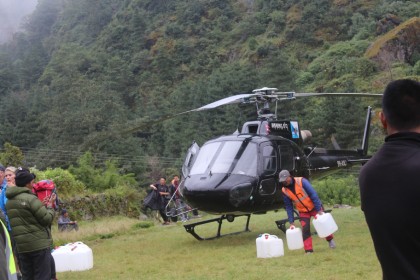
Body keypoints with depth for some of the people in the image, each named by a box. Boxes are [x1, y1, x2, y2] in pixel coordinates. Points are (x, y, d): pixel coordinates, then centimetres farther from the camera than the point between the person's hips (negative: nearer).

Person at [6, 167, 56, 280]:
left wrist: (42, 205, 13)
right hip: (39, 244, -7)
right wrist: (49, 208, 6)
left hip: (20, 247, 7)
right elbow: (47, 219, -14)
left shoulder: (9, 201, 10)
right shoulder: (30, 198, -14)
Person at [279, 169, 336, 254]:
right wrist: (291, 222, -5)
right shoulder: (284, 191, -9)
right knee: (305, 229, -9)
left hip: (314, 207, -3)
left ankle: (330, 240, 29)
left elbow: (313, 194, -22)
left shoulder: (301, 181, -23)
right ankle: (308, 250, -4)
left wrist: (319, 210, -23)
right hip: (303, 211, 3)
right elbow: (288, 207, -1)